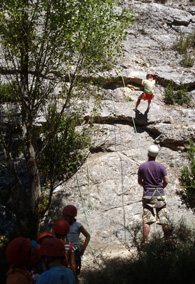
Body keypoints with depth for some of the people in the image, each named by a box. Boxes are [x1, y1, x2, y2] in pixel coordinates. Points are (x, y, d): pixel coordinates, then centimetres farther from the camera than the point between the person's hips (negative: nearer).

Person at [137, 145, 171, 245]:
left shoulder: (142, 166, -1)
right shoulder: (161, 166, -2)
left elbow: (139, 181, 5)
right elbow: (166, 181, -1)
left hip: (148, 195, 0)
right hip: (160, 195, 0)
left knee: (147, 221, -1)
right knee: (164, 220, 6)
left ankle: (145, 242, -5)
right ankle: (168, 241, 9)